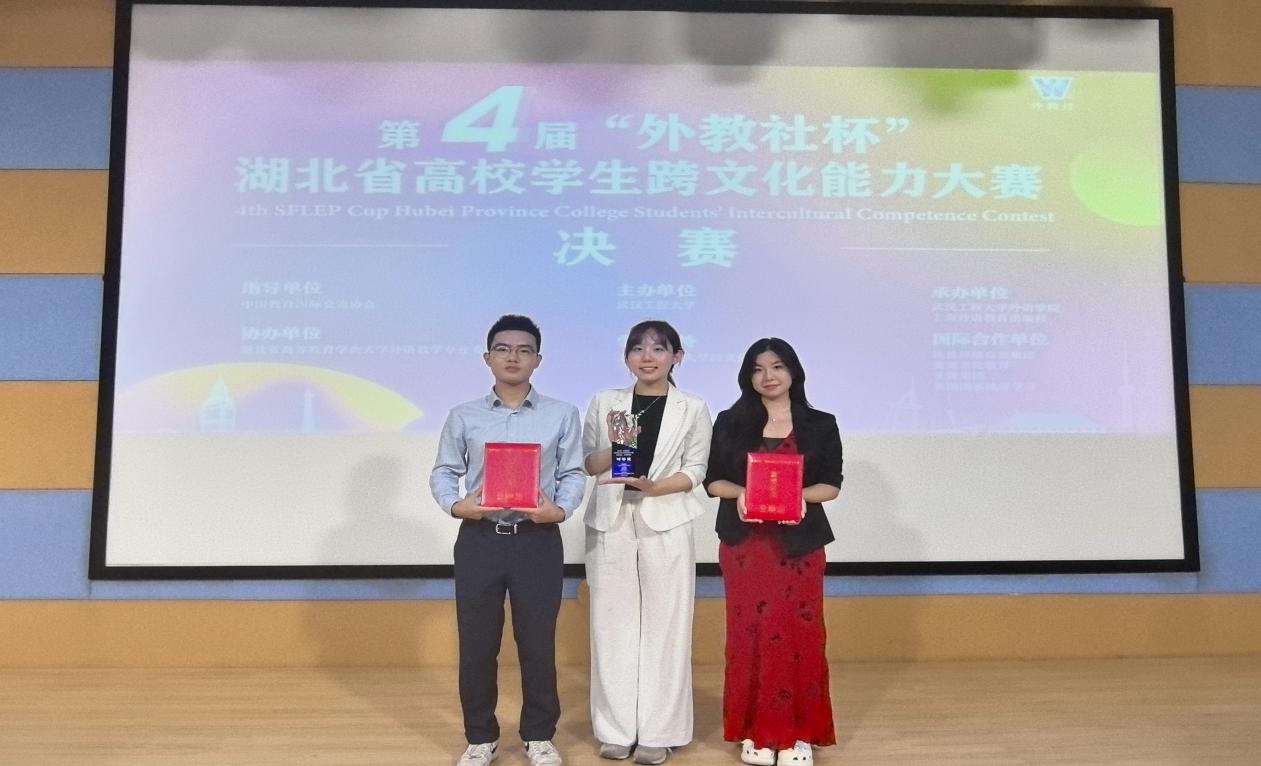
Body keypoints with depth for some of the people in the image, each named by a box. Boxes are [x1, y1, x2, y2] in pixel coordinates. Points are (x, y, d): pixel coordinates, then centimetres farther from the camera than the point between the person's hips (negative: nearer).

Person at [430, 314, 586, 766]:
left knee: (537, 643, 7)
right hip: (479, 539, 1)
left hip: (538, 540, -1)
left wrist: (560, 510, -16)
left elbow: (574, 474, 2)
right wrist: (455, 505, -14)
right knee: (476, 644, 8)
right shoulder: (464, 417, 5)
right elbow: (443, 472, 5)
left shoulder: (562, 415, 4)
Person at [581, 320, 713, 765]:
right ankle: (616, 729, 16)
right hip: (611, 525, 2)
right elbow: (587, 464, 7)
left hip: (665, 526, -1)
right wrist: (615, 445, -13)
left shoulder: (693, 409, 3)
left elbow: (695, 470, 0)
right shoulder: (604, 402, 7)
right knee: (614, 625, 5)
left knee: (664, 627, 2)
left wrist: (653, 487, -16)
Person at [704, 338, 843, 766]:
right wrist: (740, 493, -15)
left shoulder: (820, 424, 3)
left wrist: (801, 495, -17)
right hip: (744, 543, 1)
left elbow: (831, 485, 3)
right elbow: (713, 479, 5)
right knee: (749, 632, 3)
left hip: (799, 544, 0)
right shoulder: (730, 423, 5)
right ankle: (756, 731, 16)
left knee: (800, 632, 1)